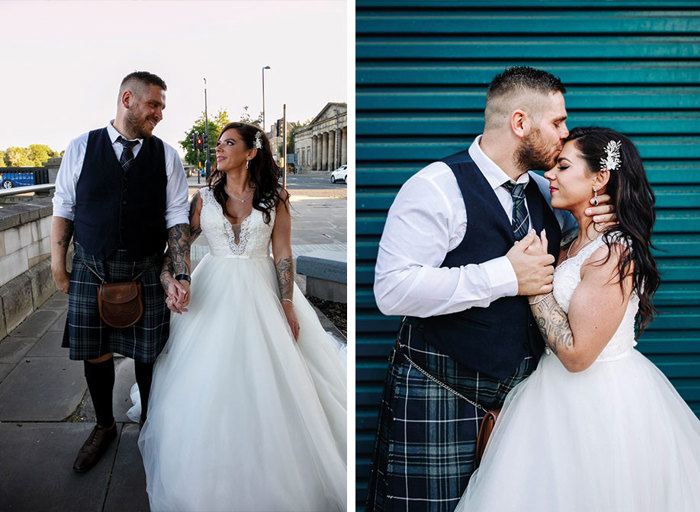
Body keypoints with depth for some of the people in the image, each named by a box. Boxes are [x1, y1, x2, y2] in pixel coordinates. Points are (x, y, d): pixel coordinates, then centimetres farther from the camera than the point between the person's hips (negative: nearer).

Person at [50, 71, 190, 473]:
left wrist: (182, 276, -13)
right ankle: (104, 426, 37)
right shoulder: (81, 148, 1)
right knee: (95, 354, 11)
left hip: (146, 272, 0)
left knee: (148, 354, 9)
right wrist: (59, 266, 4)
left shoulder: (167, 156, 0)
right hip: (90, 271, 0)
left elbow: (177, 219, -3)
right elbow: (63, 210, 5)